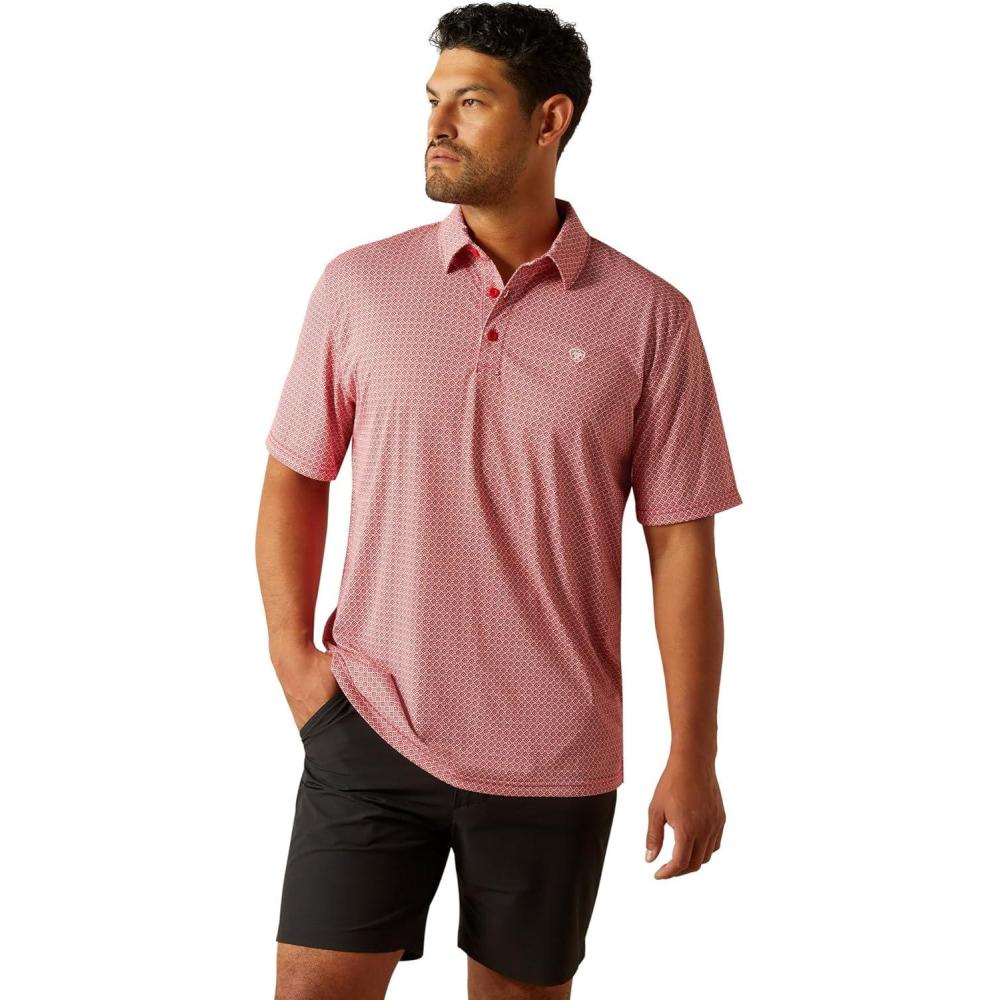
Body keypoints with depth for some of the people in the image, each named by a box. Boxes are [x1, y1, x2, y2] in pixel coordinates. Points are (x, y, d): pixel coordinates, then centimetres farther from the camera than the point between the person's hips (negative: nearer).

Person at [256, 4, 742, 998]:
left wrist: (693, 759, -3)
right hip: (371, 726, 1)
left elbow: (681, 543, -3)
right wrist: (291, 652, -2)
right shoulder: (357, 284, 1)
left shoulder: (648, 317, -4)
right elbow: (295, 477, 9)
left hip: (554, 758, 0)